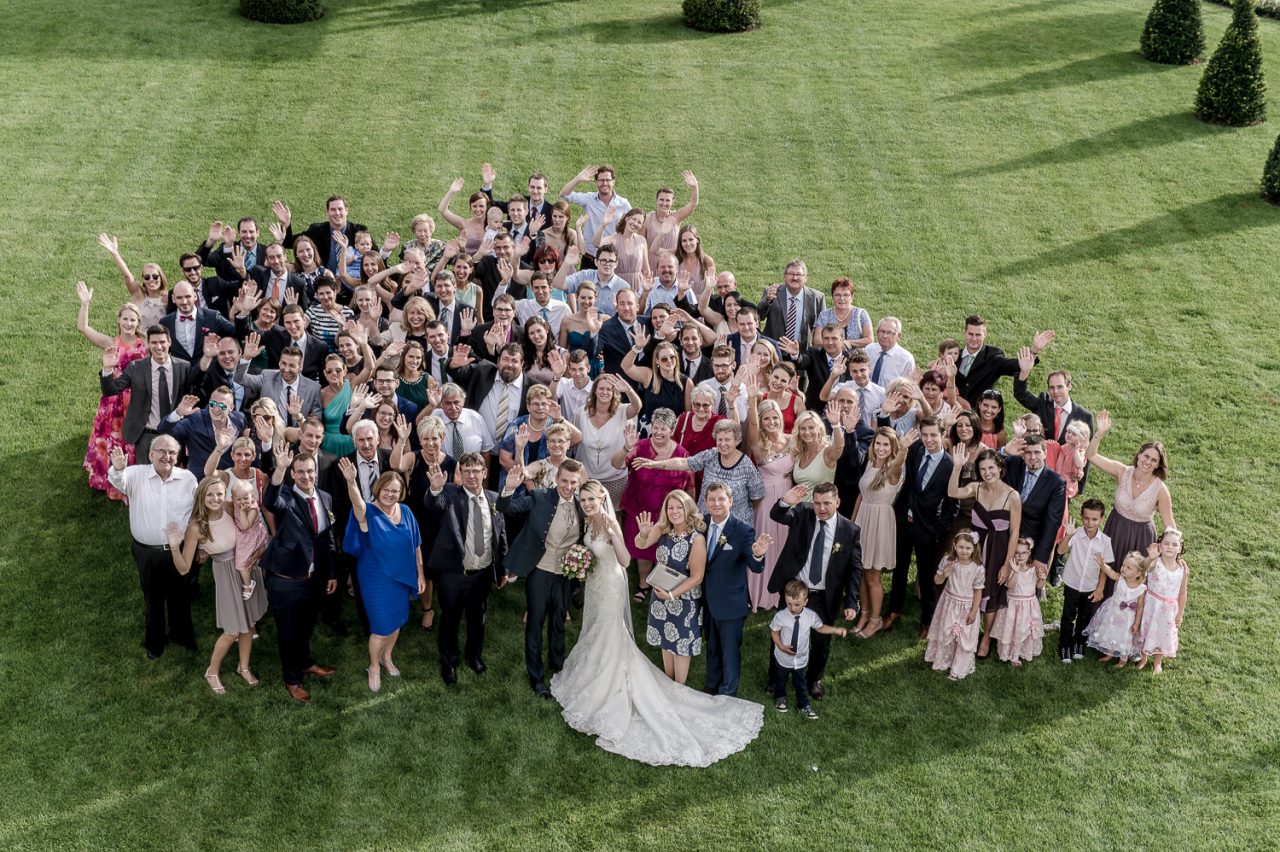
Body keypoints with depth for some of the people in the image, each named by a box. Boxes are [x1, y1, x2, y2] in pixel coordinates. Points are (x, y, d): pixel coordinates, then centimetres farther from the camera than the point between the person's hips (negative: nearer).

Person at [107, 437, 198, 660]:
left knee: (180, 596, 19)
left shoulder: (188, 479, -5)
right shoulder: (137, 475, -10)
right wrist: (118, 469, -55)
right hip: (147, 552, -1)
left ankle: (182, 633, 43)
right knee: (152, 598, 17)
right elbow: (118, 482, -31)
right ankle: (154, 640, 39)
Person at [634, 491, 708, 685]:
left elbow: (696, 577, -22)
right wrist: (643, 534, -41)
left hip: (684, 599, -5)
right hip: (661, 595, 5)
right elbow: (640, 545, -20)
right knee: (666, 640, 22)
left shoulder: (697, 539, -27)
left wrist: (672, 594, -23)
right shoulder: (663, 528, -13)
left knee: (680, 644, 13)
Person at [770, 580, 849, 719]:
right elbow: (775, 632, -11)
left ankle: (803, 705, 40)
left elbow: (820, 627, -1)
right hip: (783, 658, -1)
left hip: (801, 659, 1)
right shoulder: (780, 616, -26)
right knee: (781, 680, 24)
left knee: (801, 683, 19)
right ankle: (780, 698, 52)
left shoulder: (811, 616, -19)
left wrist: (836, 630, -13)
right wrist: (781, 647, -24)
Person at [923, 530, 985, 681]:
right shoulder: (947, 561, -15)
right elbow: (937, 581, -4)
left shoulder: (978, 568, -20)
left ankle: (959, 669, 29)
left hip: (966, 606, -2)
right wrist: (943, 575, -26)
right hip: (949, 603, 2)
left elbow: (978, 591, -10)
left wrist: (973, 611, -9)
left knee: (964, 638, 10)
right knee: (945, 633, 19)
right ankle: (943, 662, 42)